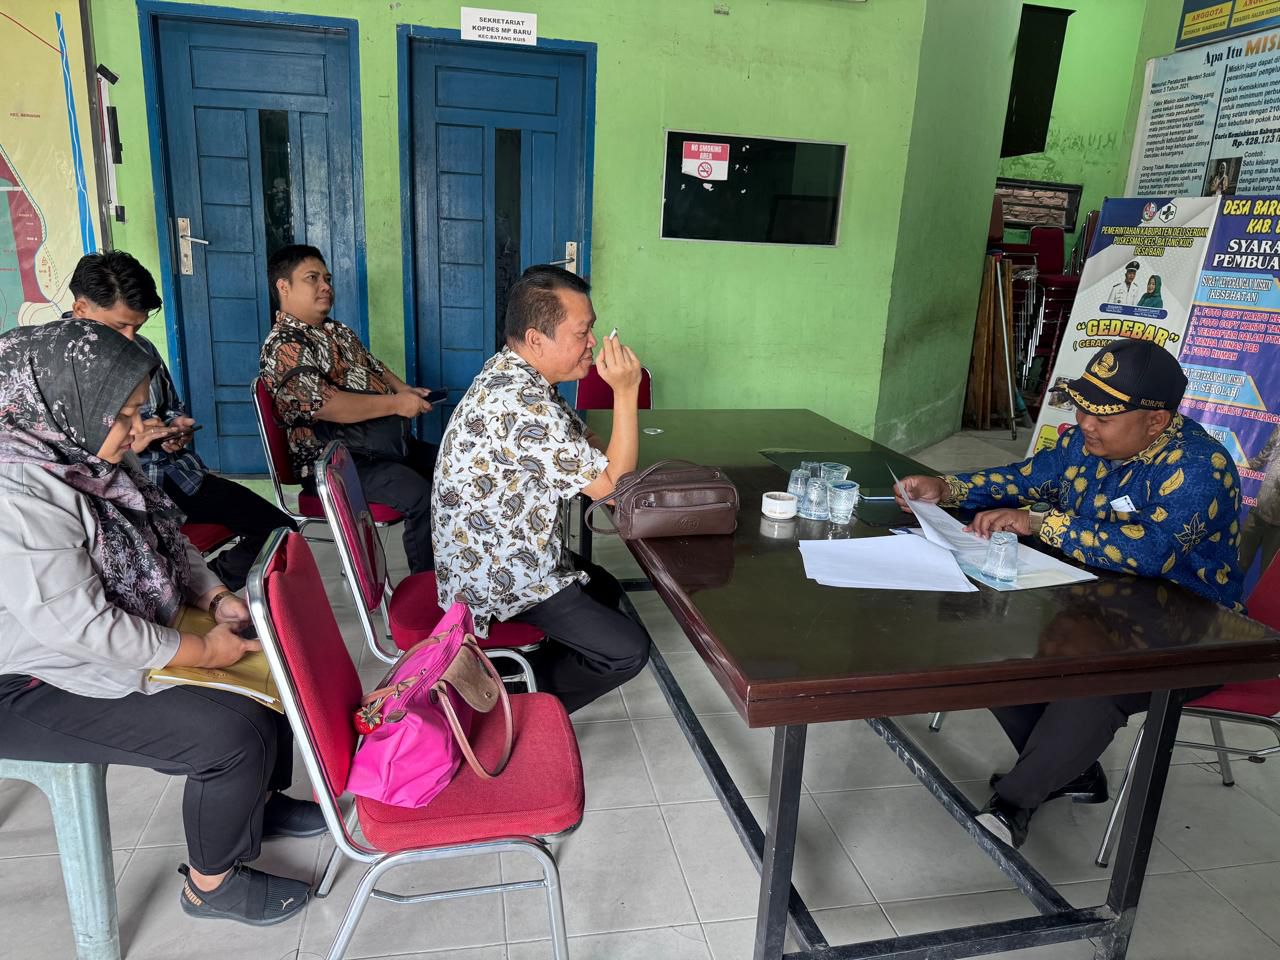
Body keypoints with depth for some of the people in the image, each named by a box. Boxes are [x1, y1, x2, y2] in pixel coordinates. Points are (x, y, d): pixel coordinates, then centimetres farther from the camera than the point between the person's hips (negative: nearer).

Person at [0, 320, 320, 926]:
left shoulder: (80, 451, -1)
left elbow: (165, 538, 10)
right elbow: (76, 626, -30)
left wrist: (215, 597, -4)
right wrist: (203, 650, -21)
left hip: (127, 636, 10)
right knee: (235, 734, -17)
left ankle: (259, 799, 29)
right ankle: (211, 884, 9)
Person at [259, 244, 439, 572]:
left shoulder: (339, 331, 18)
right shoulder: (284, 347, -12)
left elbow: (375, 368, 27)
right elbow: (323, 405, -24)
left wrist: (404, 390, 5)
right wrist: (395, 404, -20)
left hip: (385, 441, 10)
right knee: (424, 498, -30)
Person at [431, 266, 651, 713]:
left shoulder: (509, 372, 1)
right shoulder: (524, 406, -32)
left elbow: (583, 441, 10)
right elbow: (613, 486, -23)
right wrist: (626, 392, -22)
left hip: (489, 549, 10)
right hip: (498, 574, -10)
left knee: (606, 591, 25)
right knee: (628, 651, -5)